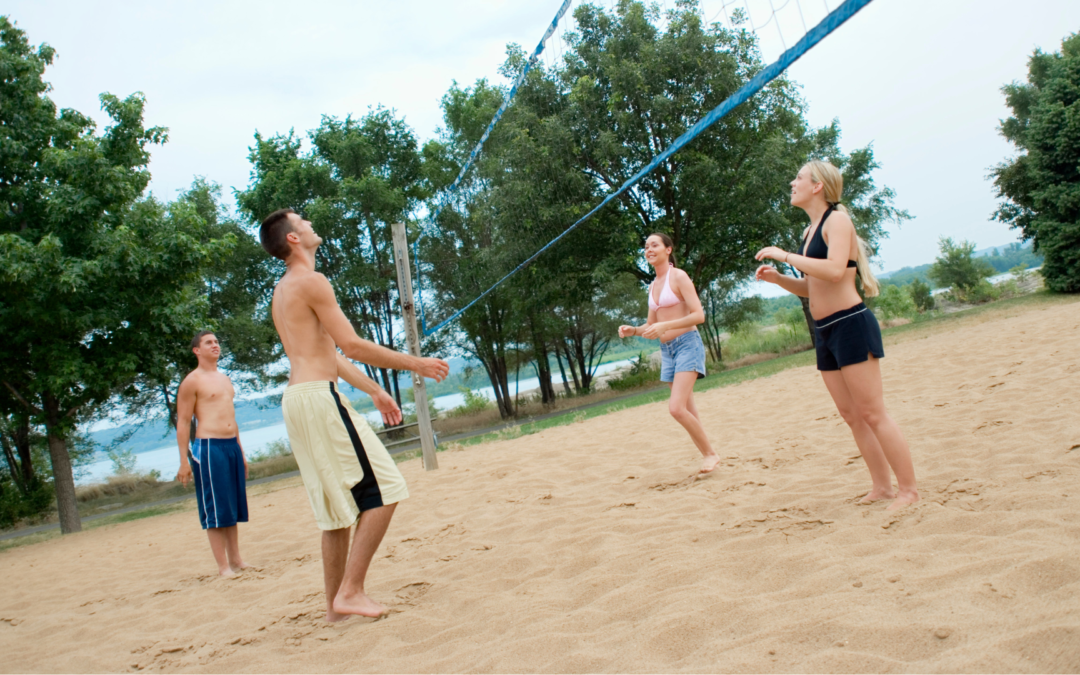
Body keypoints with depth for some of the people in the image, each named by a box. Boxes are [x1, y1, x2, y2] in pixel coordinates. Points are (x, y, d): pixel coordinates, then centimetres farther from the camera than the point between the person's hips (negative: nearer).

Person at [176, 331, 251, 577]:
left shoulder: (225, 379, 18)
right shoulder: (192, 381, -5)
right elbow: (183, 422, -7)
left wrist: (241, 452, 23)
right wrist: (184, 461, -12)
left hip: (232, 445, 8)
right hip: (208, 447, -8)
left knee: (233, 508, 10)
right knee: (216, 510, -5)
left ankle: (236, 560, 17)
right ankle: (223, 566, -1)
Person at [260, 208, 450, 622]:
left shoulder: (283, 291, 22)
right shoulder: (311, 282, -8)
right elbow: (351, 345, -15)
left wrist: (375, 391, 30)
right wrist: (415, 364, -9)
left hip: (296, 401, 10)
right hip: (319, 398, -10)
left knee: (339, 506, 14)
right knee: (382, 491, -7)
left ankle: (336, 602, 18)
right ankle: (350, 591, -8)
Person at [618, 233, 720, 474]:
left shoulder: (678, 276, -8)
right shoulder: (653, 286, 14)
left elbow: (698, 315, -16)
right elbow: (651, 325, 20)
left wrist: (664, 326, -25)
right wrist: (633, 330, 0)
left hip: (687, 344, -8)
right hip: (666, 350, 8)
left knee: (676, 408, -18)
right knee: (687, 411, 9)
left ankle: (710, 453, -4)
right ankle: (707, 455, 18)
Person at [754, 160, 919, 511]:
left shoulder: (836, 220, -9)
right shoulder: (810, 231, 17)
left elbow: (835, 270, -26)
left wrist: (785, 256, -20)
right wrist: (776, 278, 8)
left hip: (850, 325, -9)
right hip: (825, 333, 9)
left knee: (872, 413, -6)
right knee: (851, 415, 11)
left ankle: (908, 489, 2)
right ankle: (882, 486, 20)